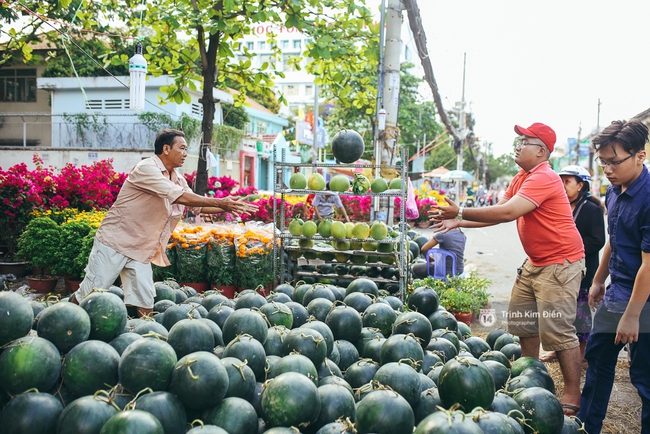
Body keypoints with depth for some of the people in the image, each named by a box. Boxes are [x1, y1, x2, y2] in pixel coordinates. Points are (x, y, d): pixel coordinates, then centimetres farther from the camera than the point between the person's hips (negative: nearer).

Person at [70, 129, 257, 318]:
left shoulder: (178, 180, 9)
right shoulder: (146, 168, -16)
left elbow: (199, 206, 12)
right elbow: (181, 197, -25)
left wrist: (229, 207, -2)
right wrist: (219, 202, -22)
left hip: (142, 251, 7)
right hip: (114, 242, -7)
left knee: (144, 307, 0)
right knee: (89, 296, 0)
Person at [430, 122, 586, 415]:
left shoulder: (543, 178, -21)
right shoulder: (521, 179, 12)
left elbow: (507, 212, -30)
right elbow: (498, 213, 10)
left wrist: (461, 212, -26)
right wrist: (459, 223, -1)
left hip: (560, 263, -10)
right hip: (534, 263, 10)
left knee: (558, 330, -10)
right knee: (522, 322, 14)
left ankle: (572, 396, 1)